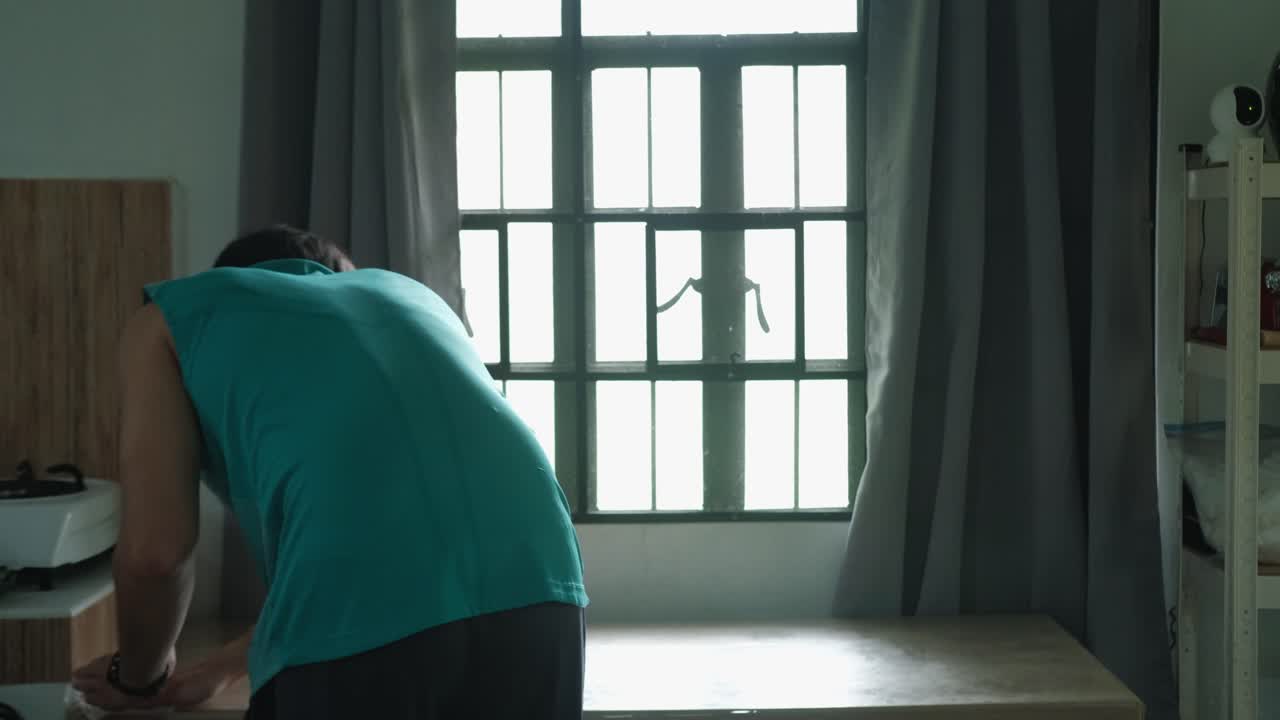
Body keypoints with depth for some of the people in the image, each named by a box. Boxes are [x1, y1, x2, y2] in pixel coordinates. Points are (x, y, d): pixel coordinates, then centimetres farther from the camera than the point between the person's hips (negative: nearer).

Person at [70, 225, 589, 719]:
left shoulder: (172, 317, 21)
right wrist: (222, 669, 46)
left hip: (361, 641, -5)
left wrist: (139, 678, 30)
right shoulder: (409, 295, 33)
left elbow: (155, 551, 9)